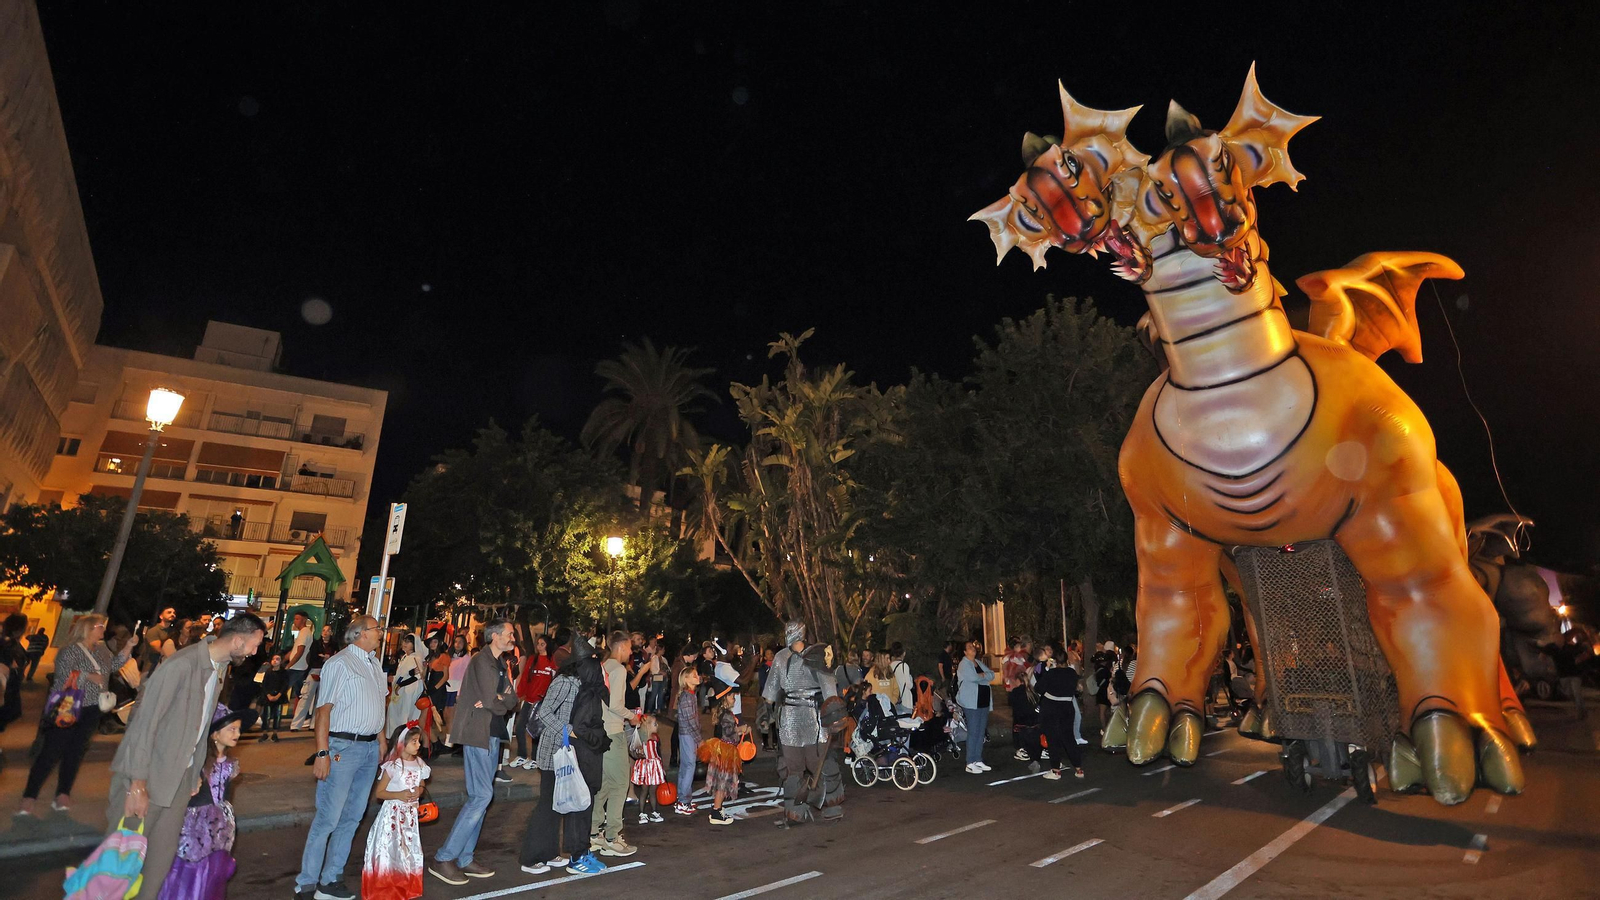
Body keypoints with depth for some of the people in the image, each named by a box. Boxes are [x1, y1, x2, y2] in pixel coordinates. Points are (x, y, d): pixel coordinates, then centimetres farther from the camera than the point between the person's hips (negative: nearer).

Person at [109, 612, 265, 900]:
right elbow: (145, 722, -23)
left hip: (181, 776, 7)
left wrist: (195, 774, 12)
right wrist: (137, 784, -21)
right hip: (147, 776, -7)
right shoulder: (181, 665, -23)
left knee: (165, 850, 13)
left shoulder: (220, 668, 4)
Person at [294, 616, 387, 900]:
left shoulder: (375, 664, 13)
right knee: (328, 817, -4)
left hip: (371, 747, 7)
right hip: (343, 747, -7)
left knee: (352, 816, 11)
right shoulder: (339, 663, -11)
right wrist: (322, 753, -19)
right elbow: (324, 709, -15)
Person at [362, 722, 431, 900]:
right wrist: (399, 795, -23)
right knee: (390, 849, -1)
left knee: (409, 849, 11)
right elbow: (379, 792, -10)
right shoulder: (392, 766, -15)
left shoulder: (419, 764, 1)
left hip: (410, 814, 5)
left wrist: (418, 793, -9)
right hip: (392, 813, -5)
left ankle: (406, 886, 25)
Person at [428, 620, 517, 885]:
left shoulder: (500, 665, 16)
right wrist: (501, 703, -1)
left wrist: (497, 701, -10)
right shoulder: (481, 660, -13)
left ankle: (463, 859, 18)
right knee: (482, 796, -11)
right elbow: (491, 701, -20)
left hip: (492, 735, 9)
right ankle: (443, 858, -2)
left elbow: (512, 699, 9)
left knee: (479, 797, 11)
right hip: (478, 733, -9)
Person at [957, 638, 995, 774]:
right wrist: (985, 676, -4)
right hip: (971, 703, -8)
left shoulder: (979, 663, 15)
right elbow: (973, 677, -22)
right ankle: (970, 763, -2)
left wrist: (981, 675, -12)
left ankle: (978, 760, 19)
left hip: (984, 701, 8)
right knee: (973, 732, -7)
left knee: (981, 732, 10)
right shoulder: (964, 664, -8)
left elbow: (992, 675, 6)